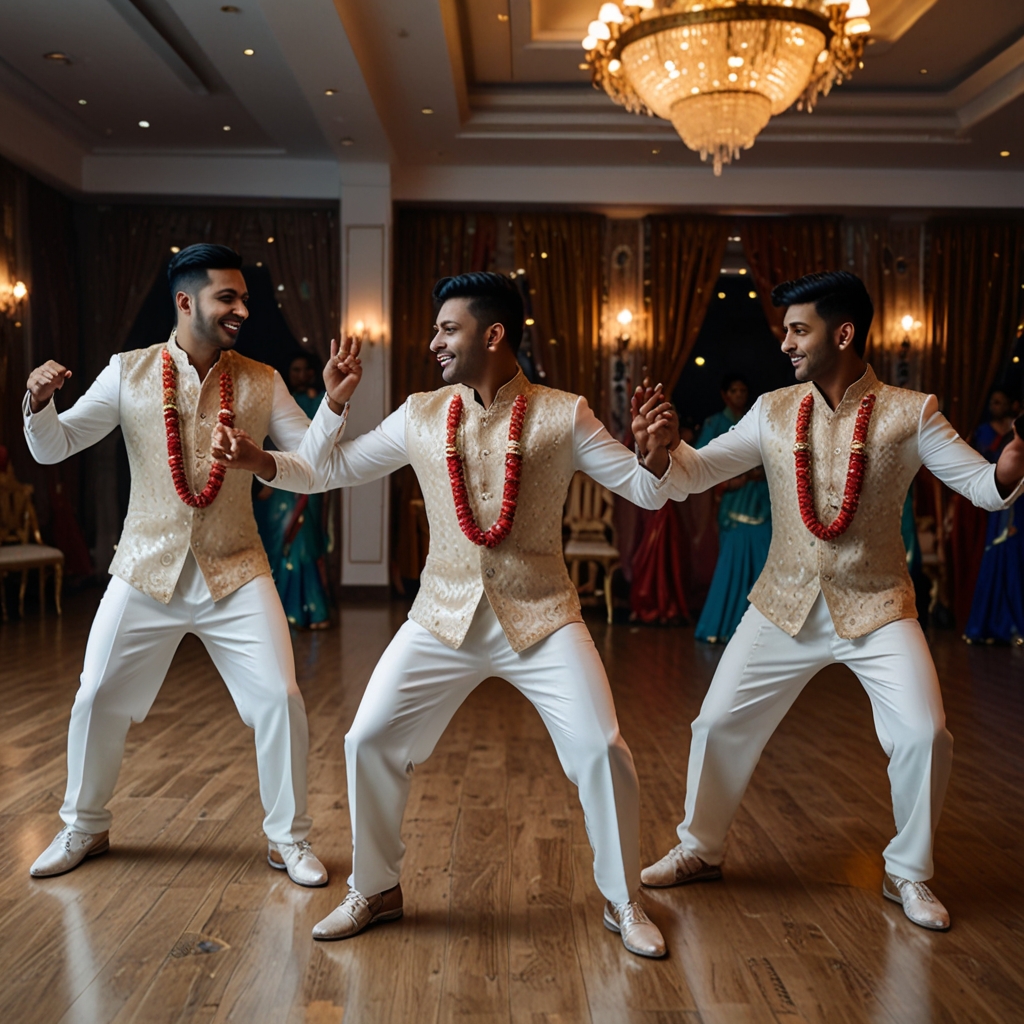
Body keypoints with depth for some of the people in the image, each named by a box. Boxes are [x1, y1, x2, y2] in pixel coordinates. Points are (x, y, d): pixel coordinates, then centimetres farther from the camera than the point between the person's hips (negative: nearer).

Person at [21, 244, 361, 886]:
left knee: (280, 698, -8)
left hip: (235, 572, 0)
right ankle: (84, 827, 34)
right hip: (146, 571, 1)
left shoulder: (261, 383, 0)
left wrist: (336, 404, -19)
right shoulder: (129, 373, -1)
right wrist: (40, 403, -20)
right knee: (97, 701, 8)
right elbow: (52, 448, 0)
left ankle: (289, 838, 12)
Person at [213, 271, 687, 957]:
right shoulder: (420, 417, 3)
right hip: (444, 617, 3)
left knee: (602, 750, -11)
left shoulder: (563, 415, -5)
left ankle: (624, 903, 15)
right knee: (370, 740, -2)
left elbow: (649, 492, -2)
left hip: (540, 616, -2)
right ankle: (375, 891, 22)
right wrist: (259, 460, -7)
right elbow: (329, 471, 8)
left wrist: (654, 448, -24)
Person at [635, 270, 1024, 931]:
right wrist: (664, 443, -19)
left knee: (924, 734, -13)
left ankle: (908, 875, 14)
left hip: (876, 607, -2)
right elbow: (697, 473, 2)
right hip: (785, 606, 3)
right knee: (719, 723, 4)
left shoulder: (910, 413, -7)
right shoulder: (773, 412, 1)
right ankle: (700, 850, 28)